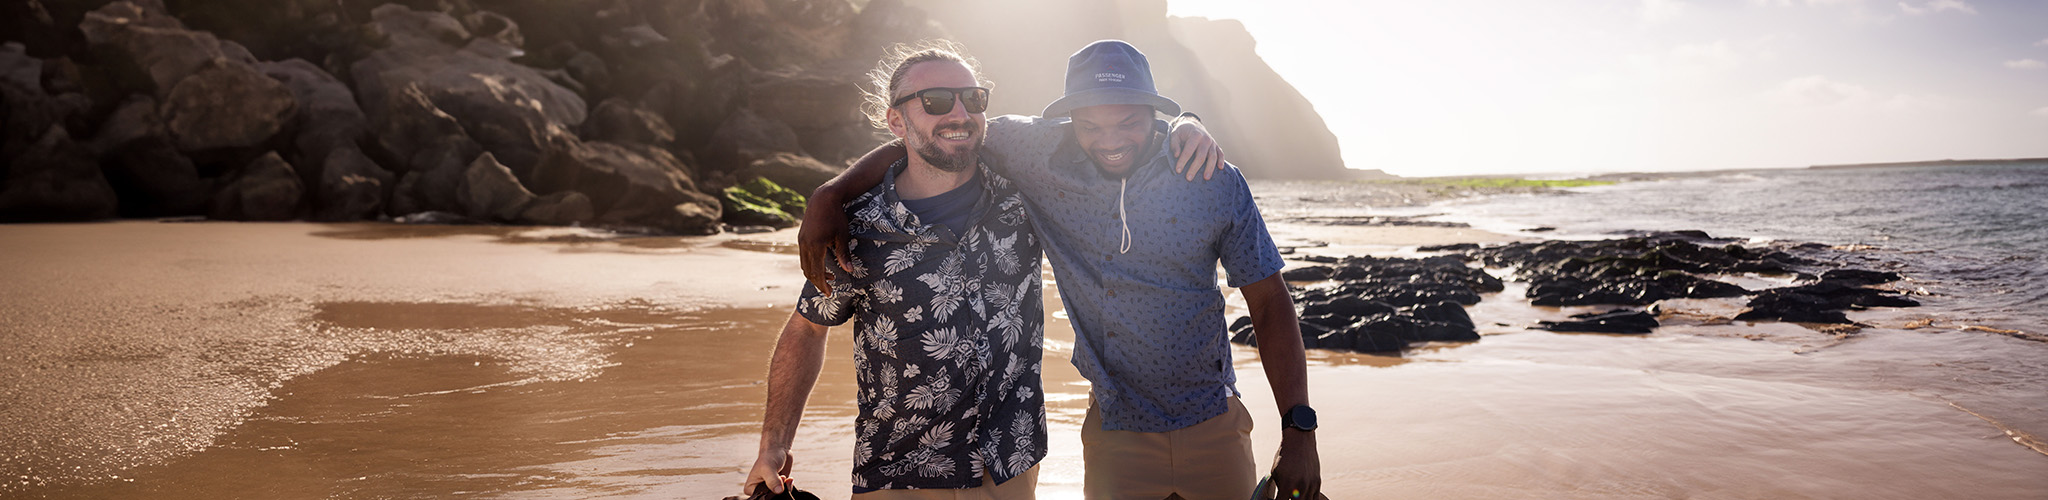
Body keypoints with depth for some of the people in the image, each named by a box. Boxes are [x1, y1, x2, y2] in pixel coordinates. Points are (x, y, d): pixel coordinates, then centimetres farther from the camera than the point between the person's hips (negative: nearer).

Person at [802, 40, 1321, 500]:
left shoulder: (1216, 183, -9)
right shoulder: (1037, 152, -9)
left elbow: (1269, 303, -3)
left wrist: (1299, 431, -6)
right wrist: (829, 194, -11)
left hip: (1212, 429, 0)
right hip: (1115, 434, 0)